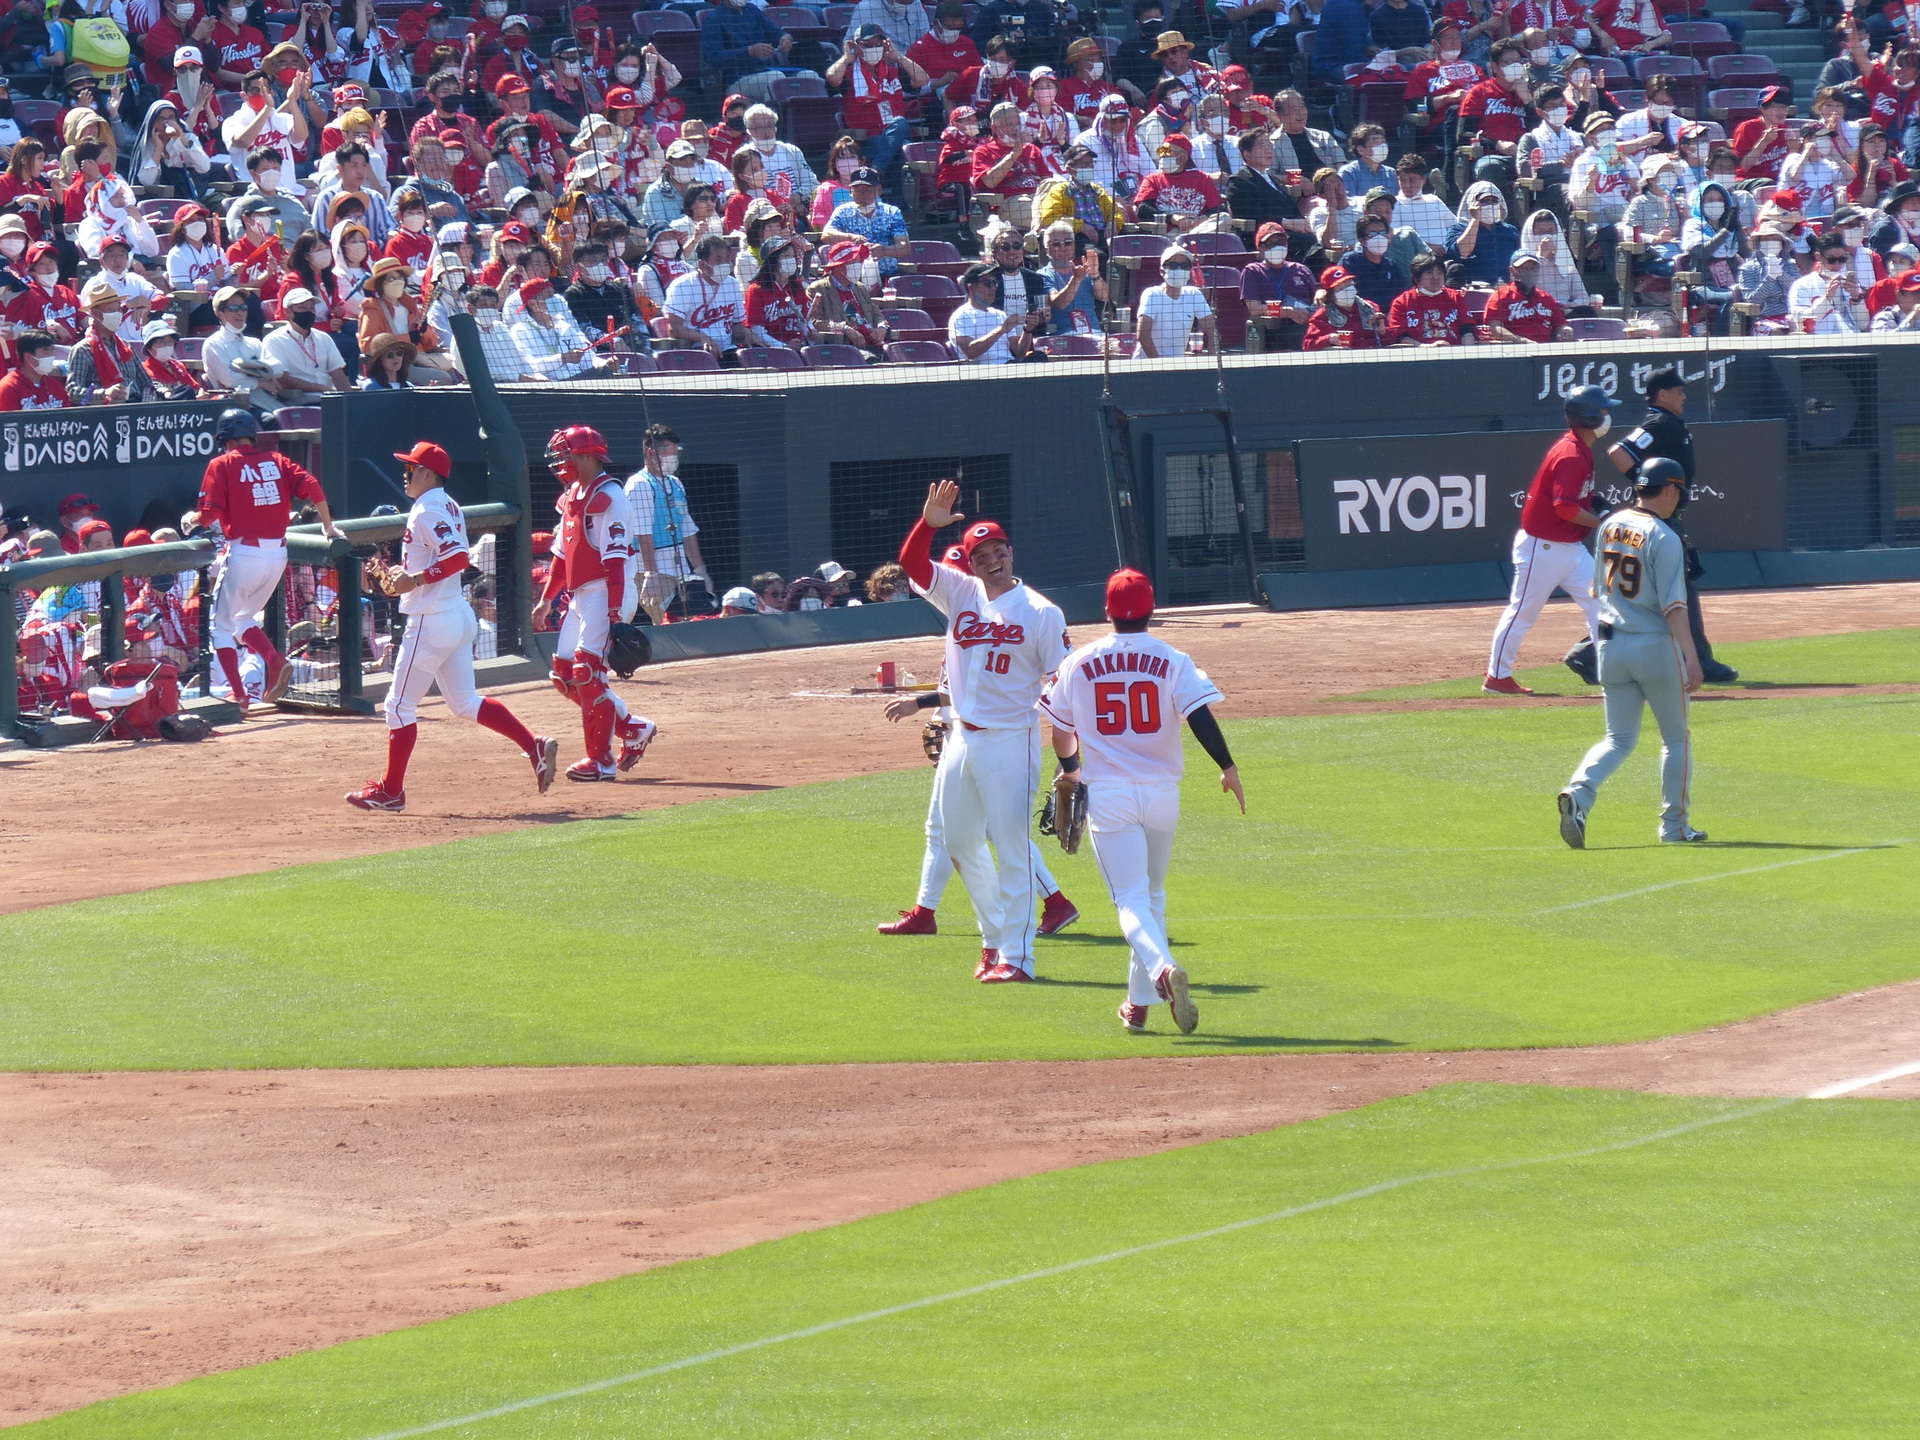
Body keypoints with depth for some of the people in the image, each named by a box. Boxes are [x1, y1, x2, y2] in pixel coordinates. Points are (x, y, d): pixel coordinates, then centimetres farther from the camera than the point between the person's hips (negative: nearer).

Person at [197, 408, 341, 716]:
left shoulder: (222, 465, -3)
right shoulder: (276, 461, 9)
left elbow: (209, 515, -11)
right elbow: (310, 486, -1)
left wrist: (194, 521, 12)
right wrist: (327, 526, 11)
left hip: (244, 553, -5)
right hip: (278, 553, 5)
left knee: (222, 626, 8)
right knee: (243, 619, 23)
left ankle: (238, 696, -3)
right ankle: (276, 661, -2)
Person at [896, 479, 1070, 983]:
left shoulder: (1041, 612, -7)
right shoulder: (960, 593, 7)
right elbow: (911, 562, -3)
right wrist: (929, 523, -22)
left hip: (1010, 739, -6)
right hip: (962, 737, 6)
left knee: (1011, 847, -7)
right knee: (961, 843, 14)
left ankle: (1017, 956, -5)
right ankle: (994, 937, 29)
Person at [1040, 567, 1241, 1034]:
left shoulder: (1078, 664, 3)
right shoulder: (1172, 662, -1)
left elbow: (1061, 730, 13)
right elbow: (1199, 714, -15)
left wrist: (1070, 769, 32)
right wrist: (1228, 767, -12)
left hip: (1107, 796, -1)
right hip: (1161, 793, 1)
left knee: (1132, 899, -7)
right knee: (1152, 896, 19)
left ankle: (1162, 969, -36)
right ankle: (1139, 1003, 20)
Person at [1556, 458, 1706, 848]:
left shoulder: (1610, 526, 6)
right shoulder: (1662, 537, -15)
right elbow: (1673, 605, -20)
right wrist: (1691, 656, -22)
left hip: (1611, 645, 6)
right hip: (1655, 646, -6)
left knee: (1619, 738, 9)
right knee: (1676, 738, 12)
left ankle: (1579, 793, -18)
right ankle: (1674, 825, 15)